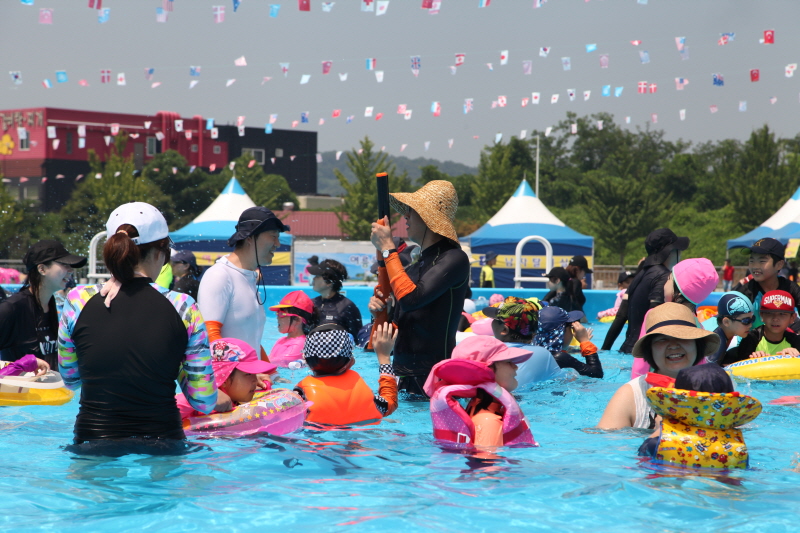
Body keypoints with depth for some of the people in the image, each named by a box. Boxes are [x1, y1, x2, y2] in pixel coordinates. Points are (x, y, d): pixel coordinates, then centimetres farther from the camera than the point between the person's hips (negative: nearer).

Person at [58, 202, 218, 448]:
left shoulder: (79, 300, -3)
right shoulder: (183, 307, -5)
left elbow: (70, 379, 12)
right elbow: (205, 402, -2)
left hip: (92, 446, 1)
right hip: (162, 444, -1)